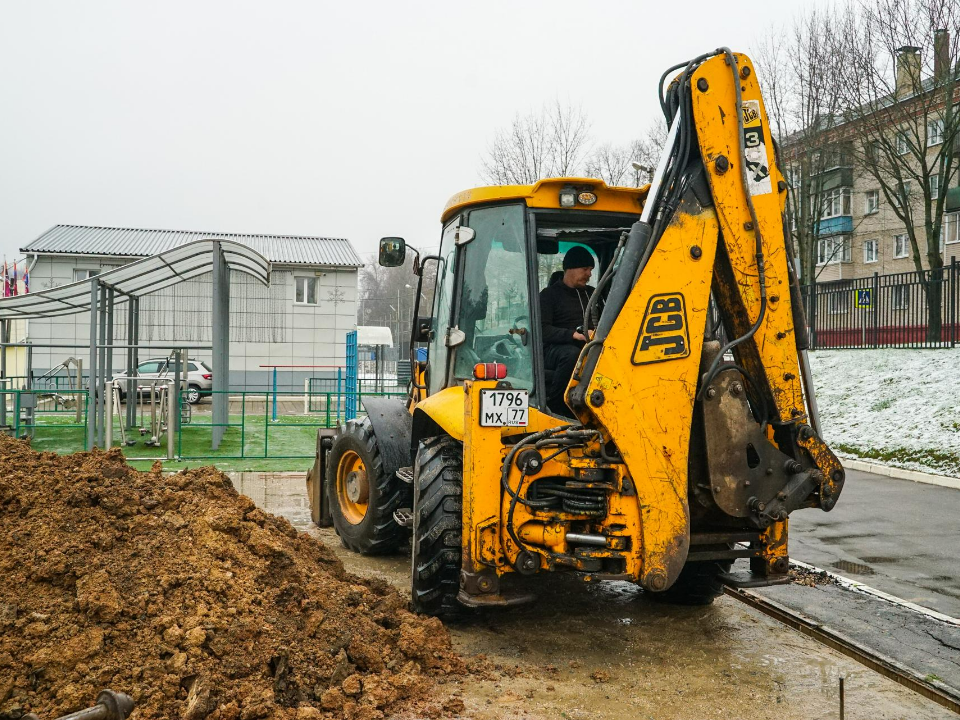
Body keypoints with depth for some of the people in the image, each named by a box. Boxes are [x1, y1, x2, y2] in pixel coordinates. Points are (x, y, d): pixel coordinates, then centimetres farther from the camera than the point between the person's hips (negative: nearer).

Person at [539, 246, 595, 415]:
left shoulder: (592, 293, 25)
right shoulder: (549, 294, 6)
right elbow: (543, 330, -9)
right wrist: (574, 334, -23)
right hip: (553, 350, -4)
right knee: (572, 354, -40)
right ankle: (554, 406, -28)